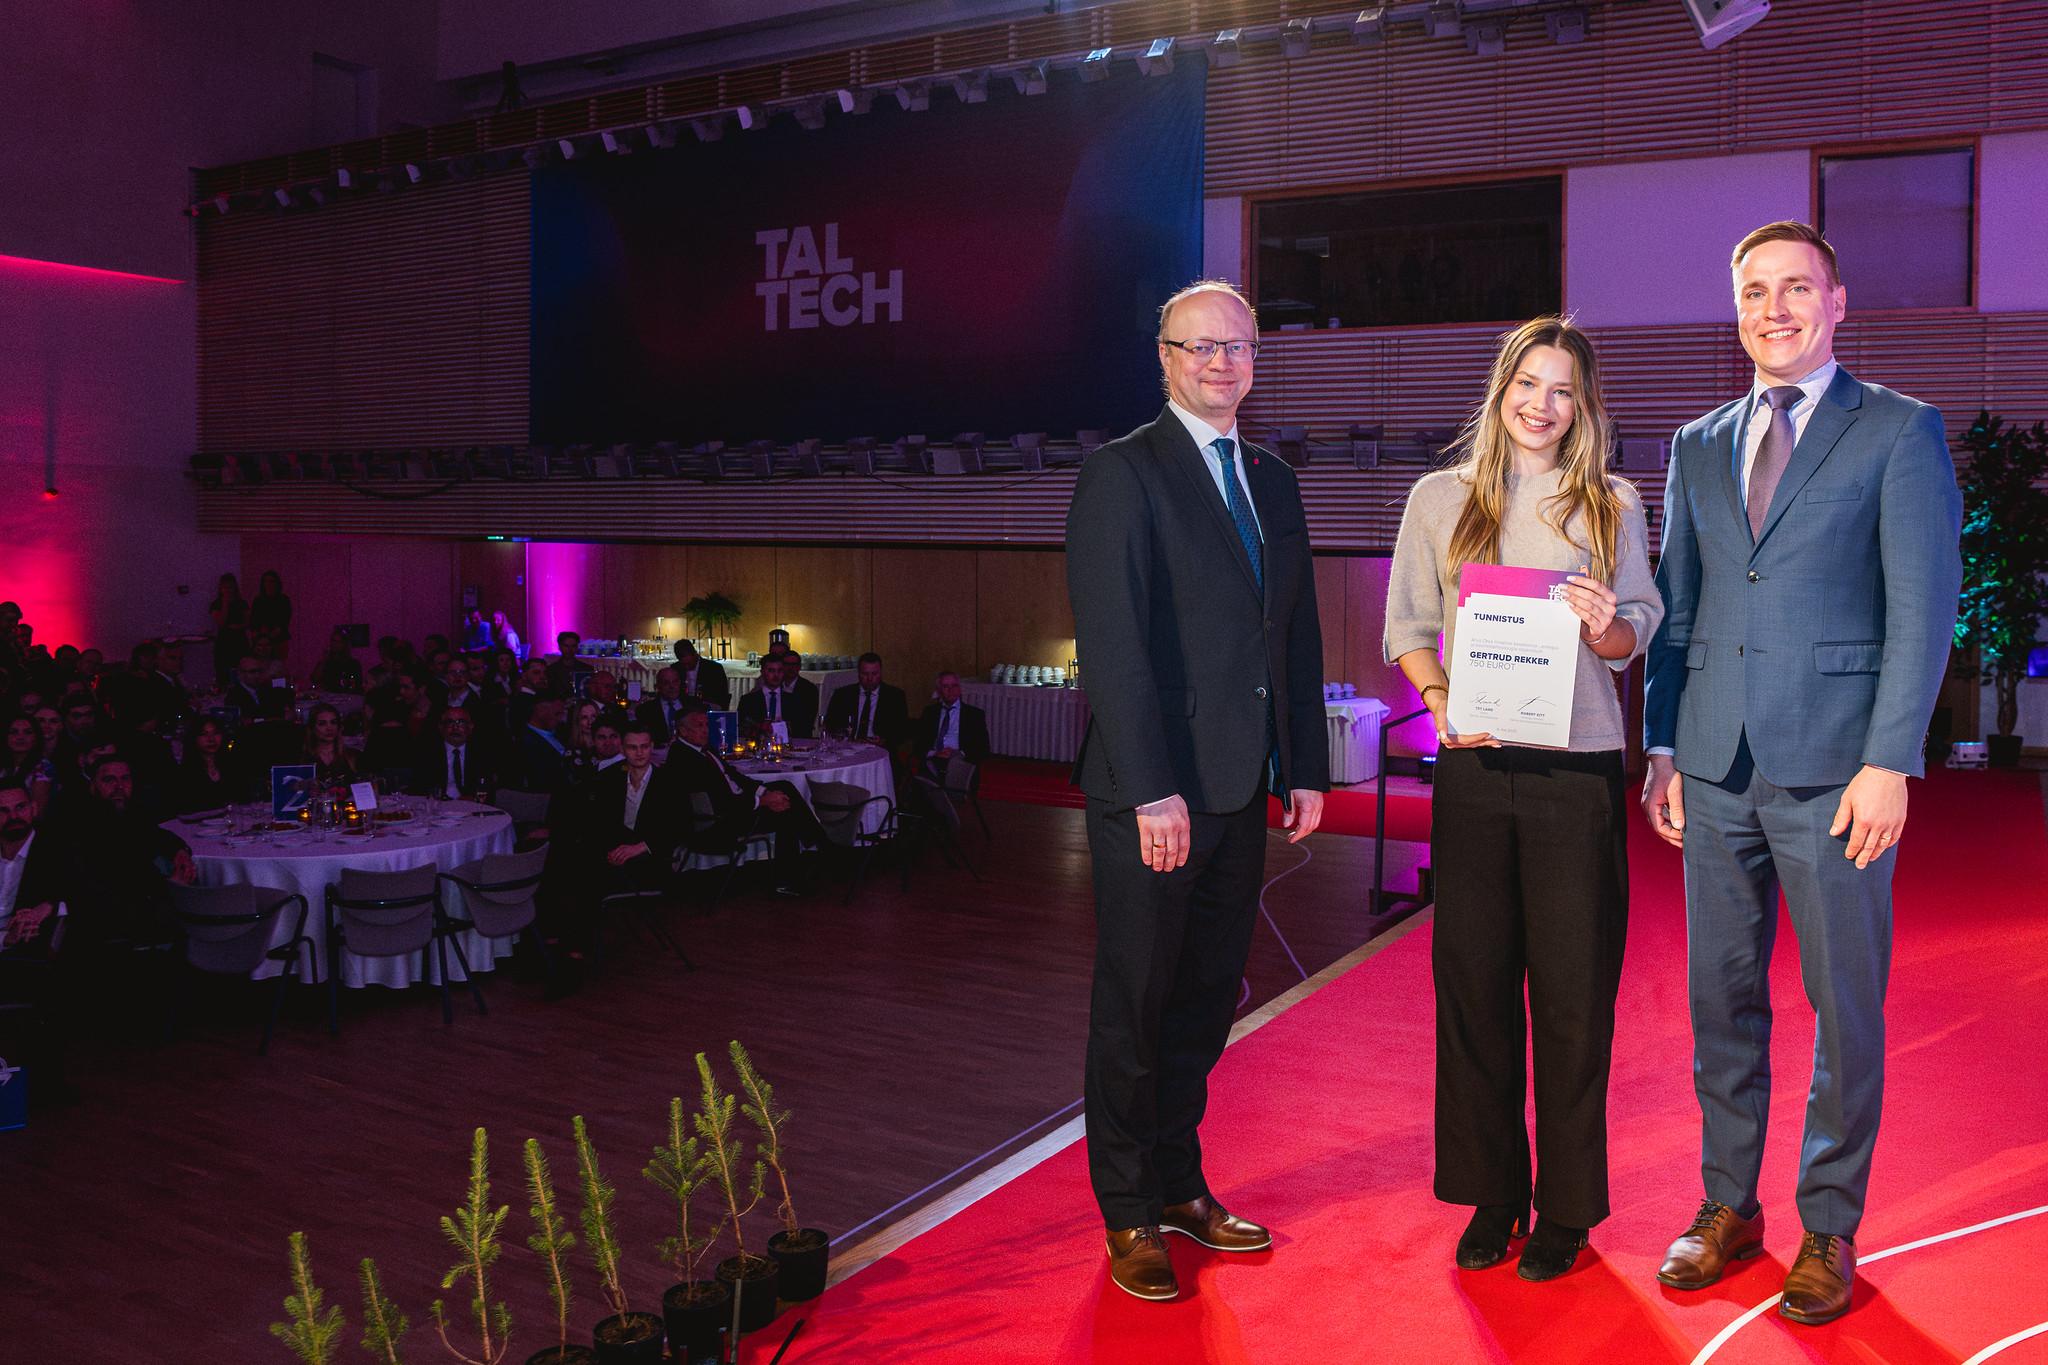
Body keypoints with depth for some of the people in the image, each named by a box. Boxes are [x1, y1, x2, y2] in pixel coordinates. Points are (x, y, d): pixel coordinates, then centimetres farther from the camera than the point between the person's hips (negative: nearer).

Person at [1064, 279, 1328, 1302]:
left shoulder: (1273, 481, 15)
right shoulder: (1123, 473, -6)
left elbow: (1299, 635, 17)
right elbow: (1112, 643, -14)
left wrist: (1307, 768, 11)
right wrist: (1151, 790, -19)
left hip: (1240, 792, 6)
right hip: (1151, 793, -6)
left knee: (1205, 1000, 14)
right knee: (1135, 1007, 5)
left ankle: (1179, 1186, 29)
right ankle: (1132, 1216, 19)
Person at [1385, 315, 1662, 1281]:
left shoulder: (1611, 506, 8)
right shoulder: (1439, 499, 9)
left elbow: (1643, 629, 10)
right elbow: (1407, 625, 8)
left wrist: (1606, 630, -13)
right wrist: (1439, 699, -10)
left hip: (1578, 773, -1)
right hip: (1474, 768, 1)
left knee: (1573, 990, 3)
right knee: (1474, 981, 6)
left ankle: (1566, 1206, 18)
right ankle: (1491, 1193, 22)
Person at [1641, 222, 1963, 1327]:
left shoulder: (1900, 431, 1)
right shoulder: (1698, 446, 15)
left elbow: (1922, 607, -6)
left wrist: (1890, 761, -13)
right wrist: (1661, 747, 8)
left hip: (1832, 768, -4)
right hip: (1715, 768, 4)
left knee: (1846, 1005, 5)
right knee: (1722, 998, 11)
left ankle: (1830, 1230, 20)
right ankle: (1727, 1205, 26)